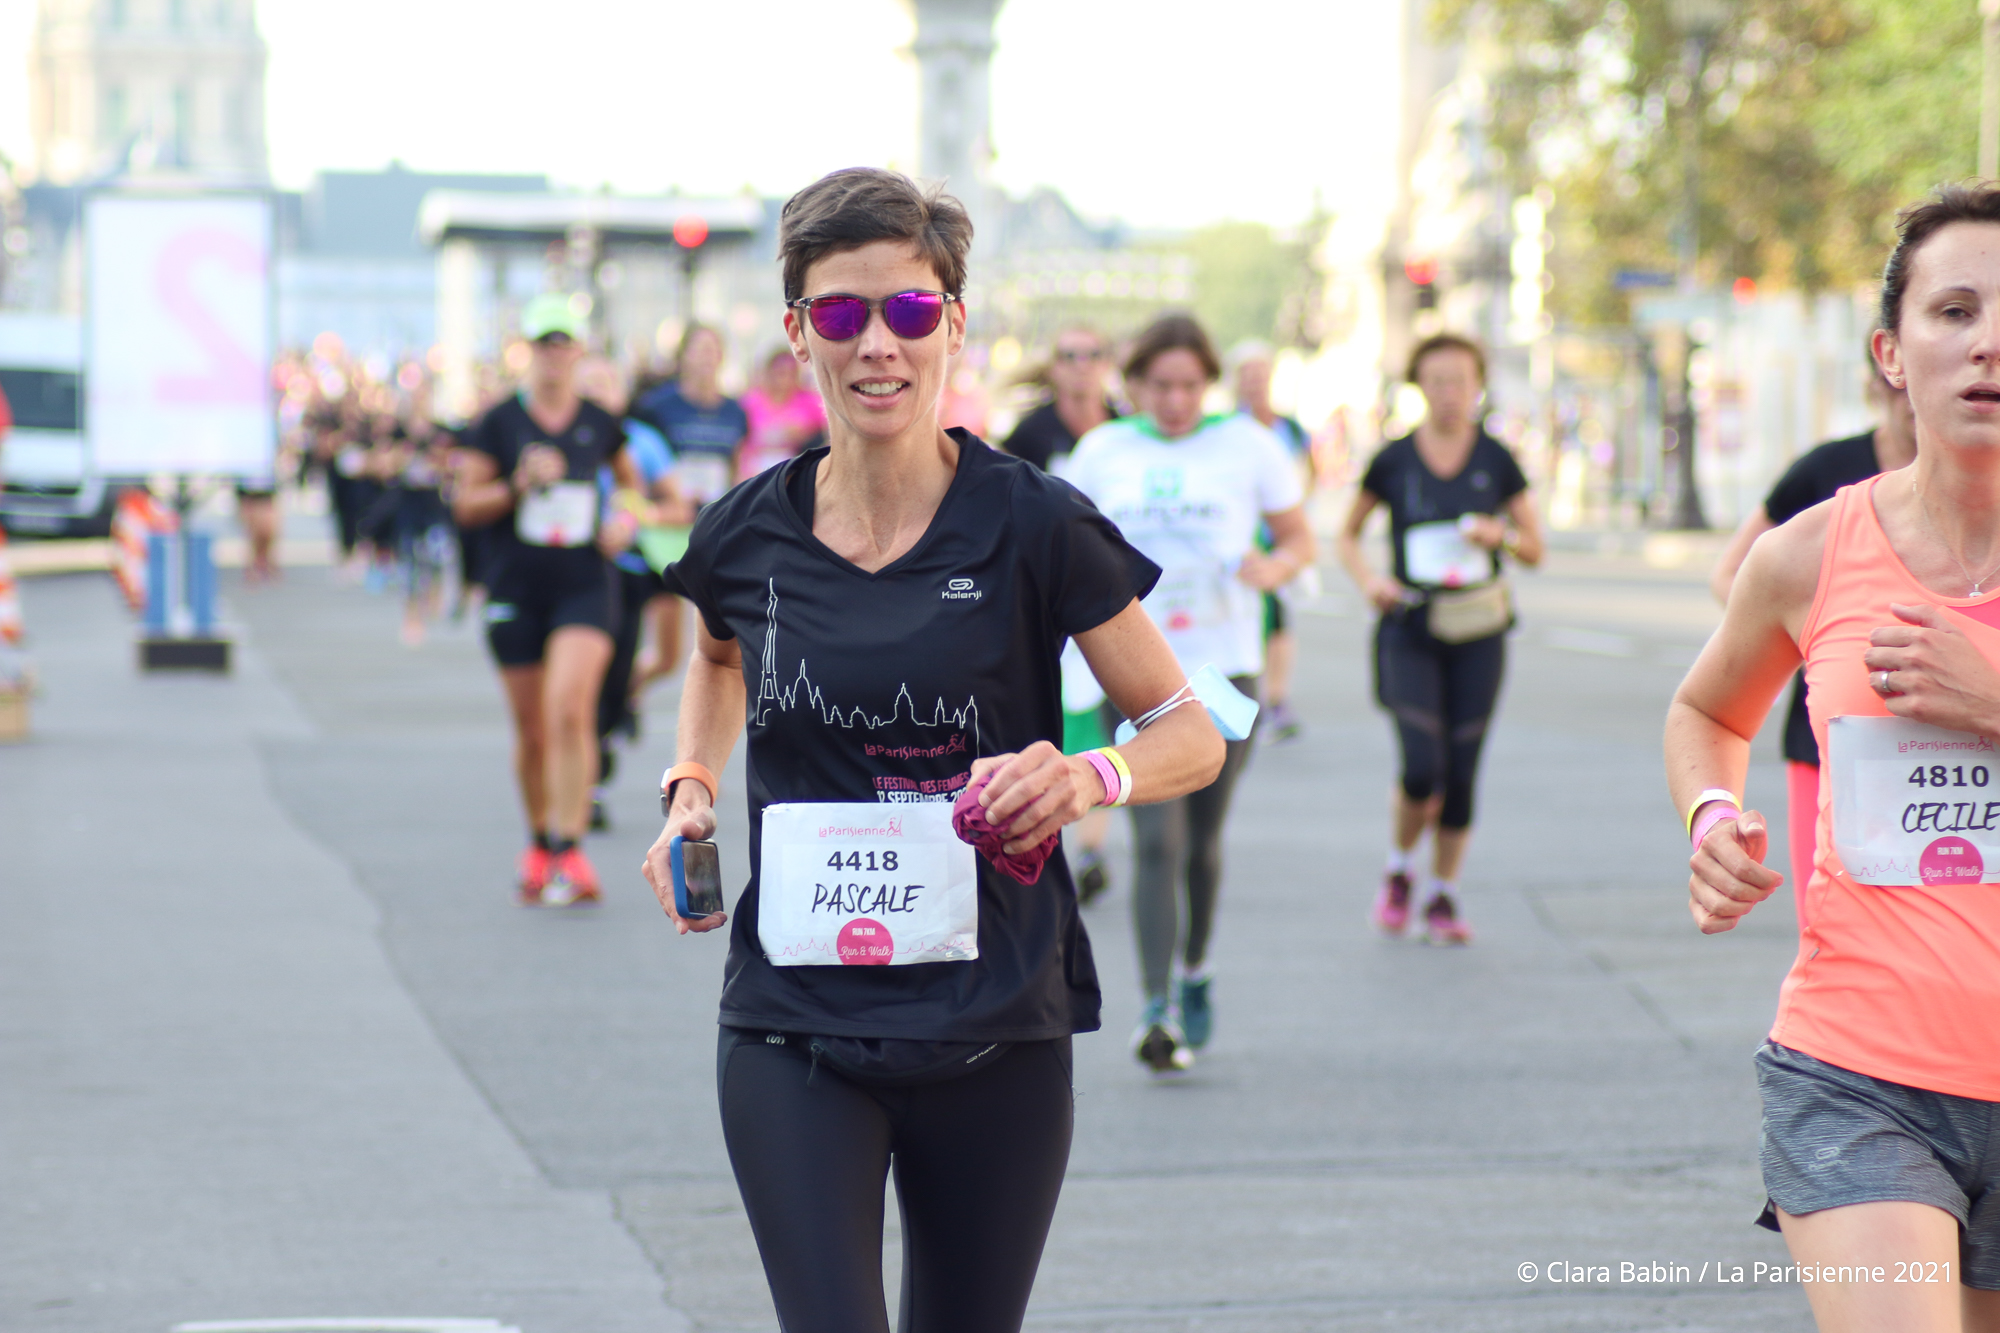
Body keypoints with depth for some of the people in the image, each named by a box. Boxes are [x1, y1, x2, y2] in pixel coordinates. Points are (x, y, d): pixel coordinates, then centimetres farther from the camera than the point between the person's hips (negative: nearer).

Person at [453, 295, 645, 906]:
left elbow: (632, 482, 22)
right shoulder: (499, 422, 0)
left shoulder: (601, 424, 5)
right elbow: (465, 503, 0)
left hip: (586, 584, 0)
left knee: (570, 709, -18)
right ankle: (540, 844, 28)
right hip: (515, 588, 1)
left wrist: (627, 518, 2)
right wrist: (519, 485, -15)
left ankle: (569, 851, -18)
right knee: (532, 729, 8)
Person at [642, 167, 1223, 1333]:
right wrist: (692, 788, 8)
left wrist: (1088, 778, -24)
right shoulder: (750, 535, 1)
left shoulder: (1031, 527, -8)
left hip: (994, 1039, -1)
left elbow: (1191, 734, -3)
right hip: (795, 1035, 1)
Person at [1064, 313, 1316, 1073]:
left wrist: (1273, 569, -13)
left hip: (1223, 669, 1)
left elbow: (1299, 539, 9)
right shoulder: (1102, 451, 6)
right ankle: (1157, 1011, -17)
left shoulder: (1246, 445, 3)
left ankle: (1195, 974, 35)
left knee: (1201, 841, 10)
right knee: (1156, 842, -13)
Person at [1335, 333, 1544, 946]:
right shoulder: (1393, 460, 0)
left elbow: (1535, 550, 8)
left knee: (1462, 773, 1)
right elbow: (1347, 535, 12)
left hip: (1477, 633, 2)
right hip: (1410, 629, -2)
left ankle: (1444, 898, 17)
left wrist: (1501, 535, -13)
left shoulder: (1495, 460, 3)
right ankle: (1398, 872, 14)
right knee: (1423, 766, -14)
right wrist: (1368, 579, -7)